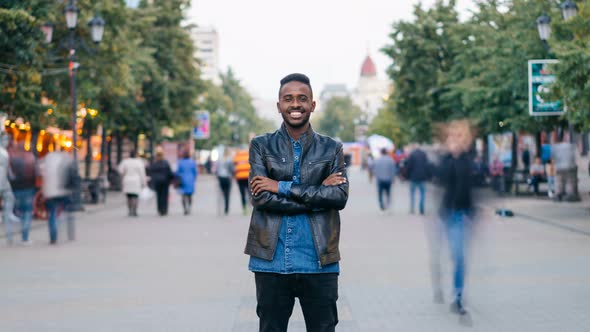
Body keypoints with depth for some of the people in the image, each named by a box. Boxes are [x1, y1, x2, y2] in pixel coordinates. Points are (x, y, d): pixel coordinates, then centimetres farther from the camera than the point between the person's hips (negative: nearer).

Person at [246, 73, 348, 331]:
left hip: (319, 261, 1)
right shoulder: (261, 146, 5)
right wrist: (317, 195, -12)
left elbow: (340, 196, -7)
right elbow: (260, 197, -8)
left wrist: (283, 187, -12)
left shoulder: (331, 149, 8)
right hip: (272, 261, 0)